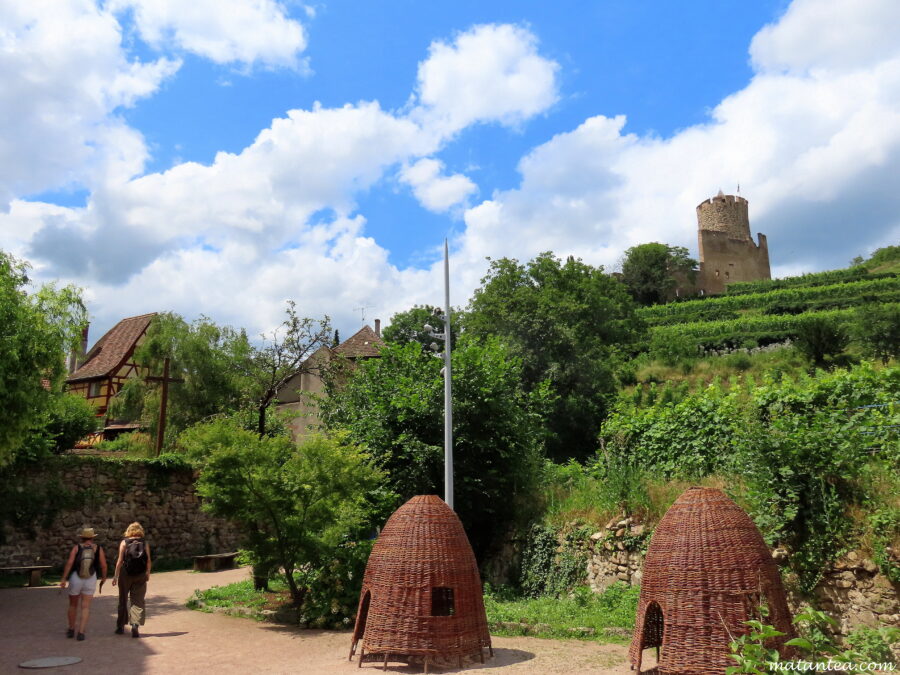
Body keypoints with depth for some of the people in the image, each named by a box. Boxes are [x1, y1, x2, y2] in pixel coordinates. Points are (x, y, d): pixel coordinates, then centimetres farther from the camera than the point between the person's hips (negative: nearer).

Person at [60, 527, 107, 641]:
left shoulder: (77, 547, -4)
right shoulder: (98, 549, -1)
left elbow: (69, 563, -15)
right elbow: (104, 565, -4)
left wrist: (64, 579, -13)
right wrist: (103, 579, 9)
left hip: (75, 579, 0)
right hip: (91, 580, 0)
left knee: (73, 605, 19)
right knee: (86, 607, 4)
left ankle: (71, 630, 28)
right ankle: (81, 632, -6)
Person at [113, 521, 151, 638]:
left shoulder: (124, 542, -3)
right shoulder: (145, 543, 1)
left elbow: (120, 561, -8)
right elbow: (149, 561, 0)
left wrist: (116, 576, -3)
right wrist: (148, 573, 14)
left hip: (126, 574, 0)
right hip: (140, 576, 0)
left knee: (123, 600, 15)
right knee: (138, 601, 4)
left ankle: (120, 626, 24)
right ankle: (135, 625, -11)